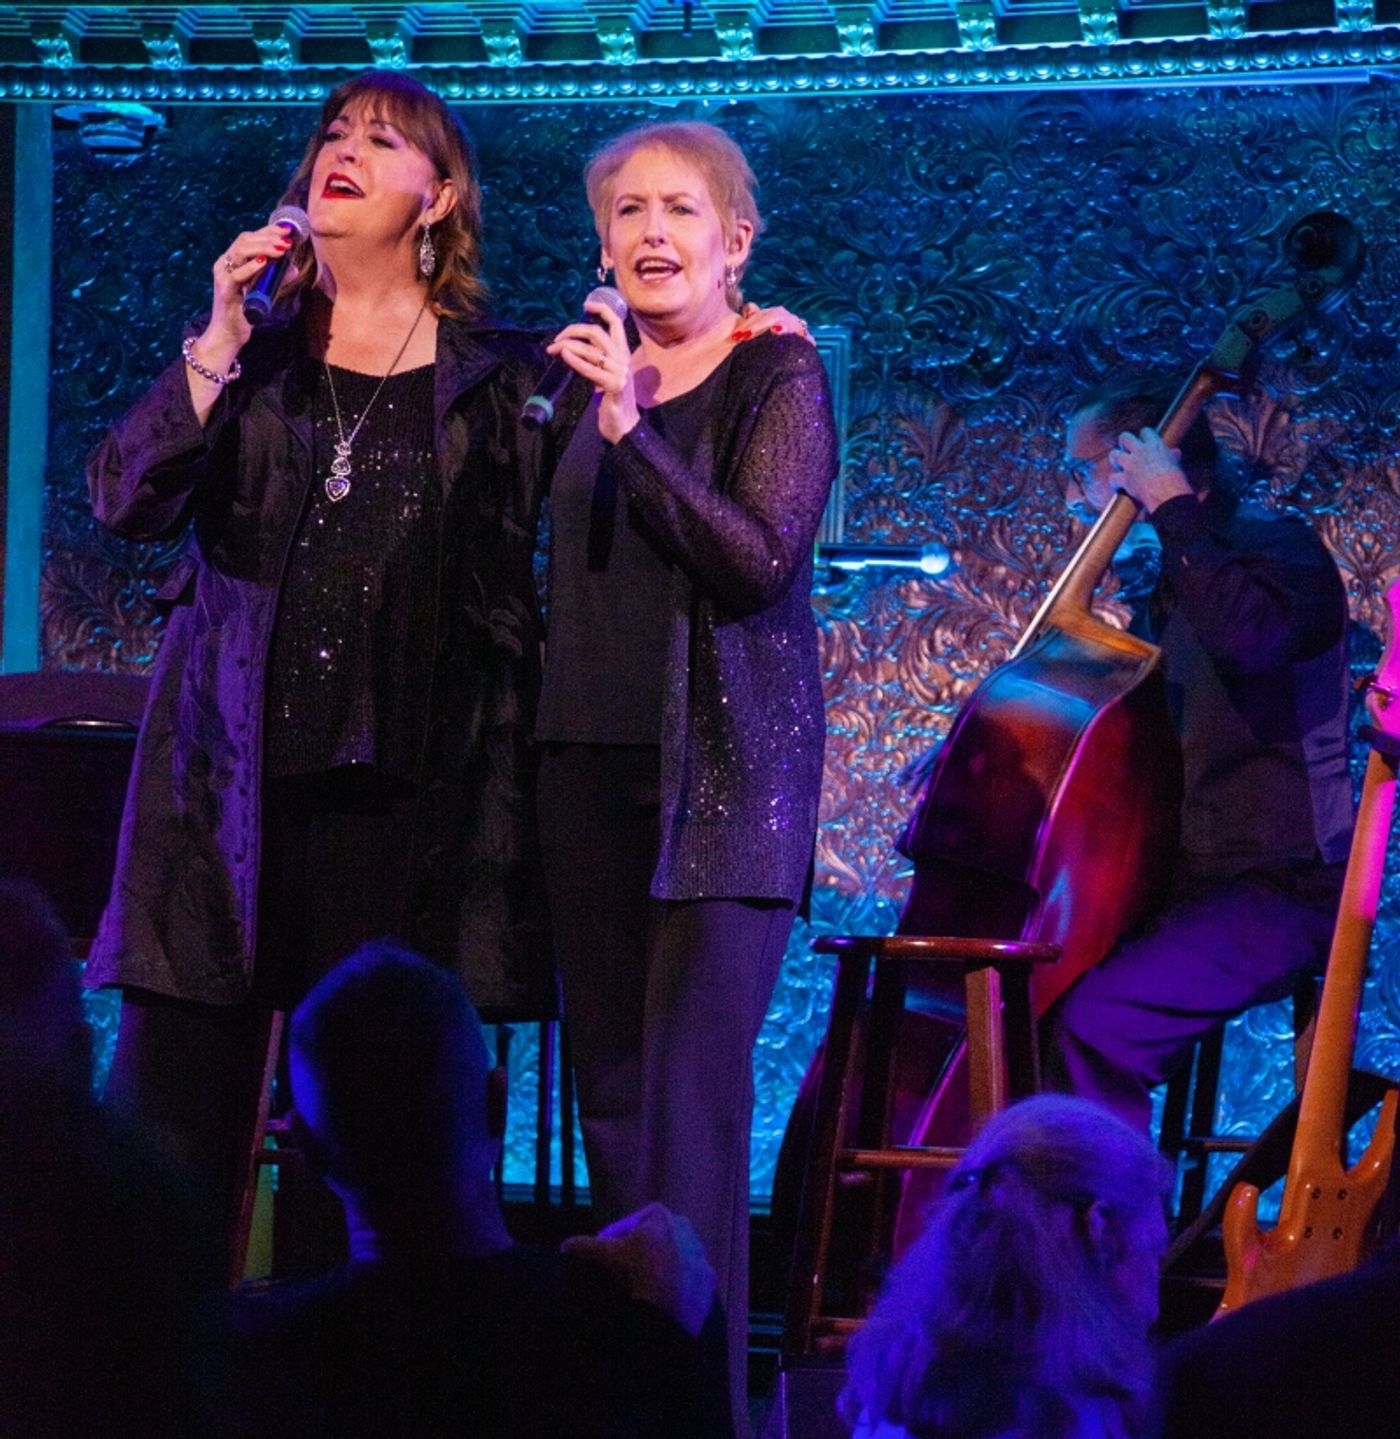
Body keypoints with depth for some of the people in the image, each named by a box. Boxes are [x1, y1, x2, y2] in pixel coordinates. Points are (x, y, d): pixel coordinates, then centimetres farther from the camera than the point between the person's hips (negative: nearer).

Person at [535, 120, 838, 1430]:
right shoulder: (599, 381, 14)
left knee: (688, 1100, -13)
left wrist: (632, 431, -25)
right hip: (592, 769, 6)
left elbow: (763, 558, -19)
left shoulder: (778, 376, -4)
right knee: (608, 1089, 6)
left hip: (723, 777, -6)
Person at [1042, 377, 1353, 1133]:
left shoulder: (1278, 551, -9)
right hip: (1178, 886, 9)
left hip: (1273, 896, -9)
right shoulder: (1166, 591, 18)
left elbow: (1252, 633, -34)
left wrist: (1173, 509, -23)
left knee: (1092, 1024, -30)